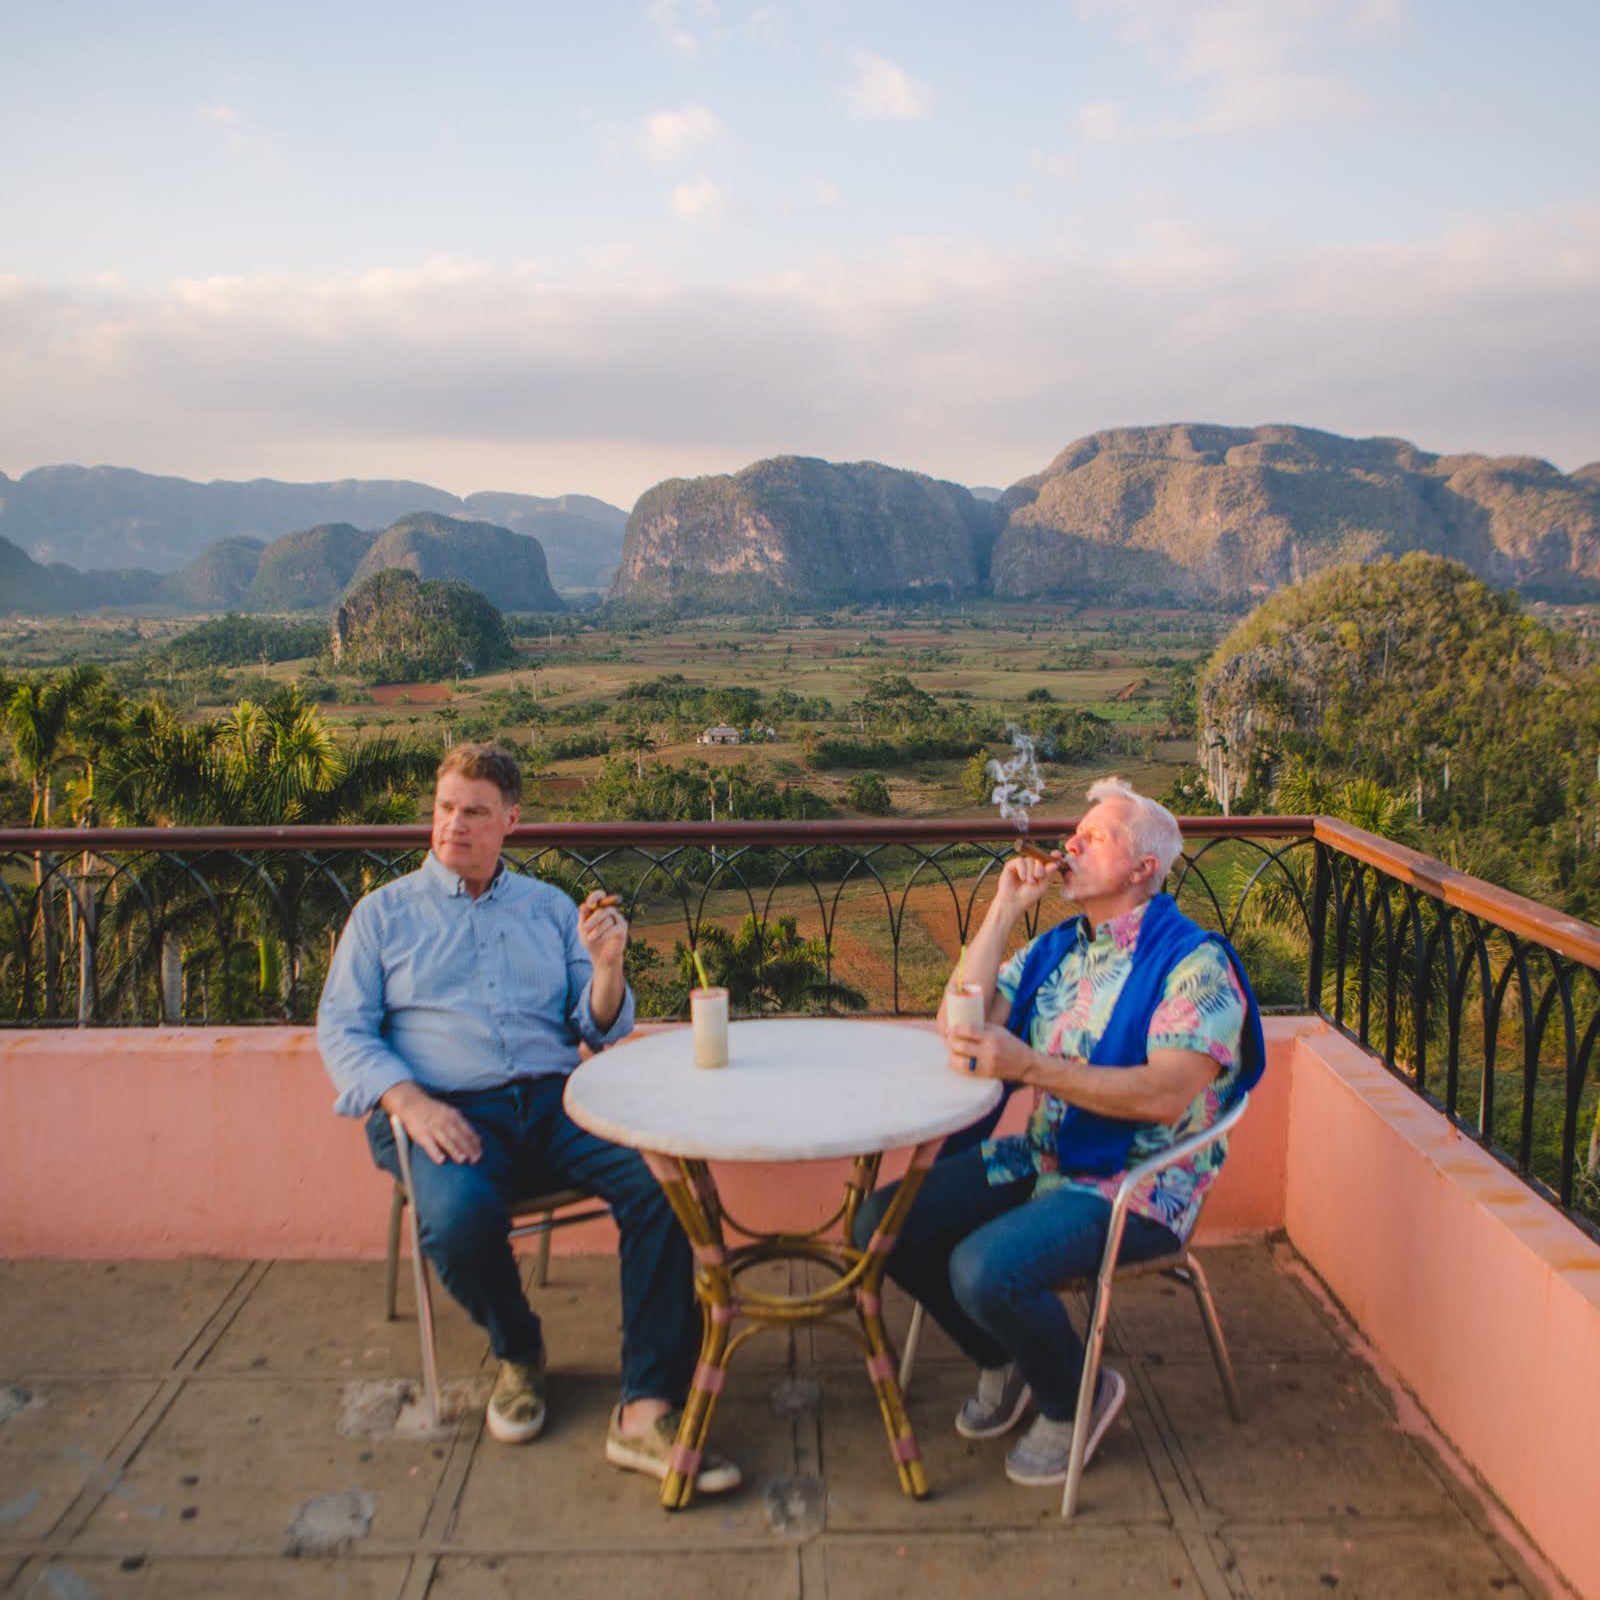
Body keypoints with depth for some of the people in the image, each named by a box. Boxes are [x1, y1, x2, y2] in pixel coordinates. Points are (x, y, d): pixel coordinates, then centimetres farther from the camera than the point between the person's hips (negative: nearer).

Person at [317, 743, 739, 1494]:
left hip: (553, 1101, 2)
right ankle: (517, 1353, 0)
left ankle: (646, 1412, -23)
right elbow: (341, 1030, 5)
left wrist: (606, 966, -6)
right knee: (459, 1216, -34)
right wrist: (408, 1100, -13)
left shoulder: (550, 908, 21)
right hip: (445, 1112, -2)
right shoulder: (384, 913, 16)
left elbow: (601, 1031, 16)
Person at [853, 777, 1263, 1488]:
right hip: (1040, 1161, 7)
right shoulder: (1054, 949, 11)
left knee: (983, 1268, -29)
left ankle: (1076, 1396, 4)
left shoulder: (1195, 963, -12)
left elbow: (1166, 1095, -24)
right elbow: (957, 1026, 3)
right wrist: (1004, 910, -2)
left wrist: (1028, 1065, -32)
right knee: (881, 1224, -6)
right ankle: (1002, 1363, 18)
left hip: (1135, 1188, -7)